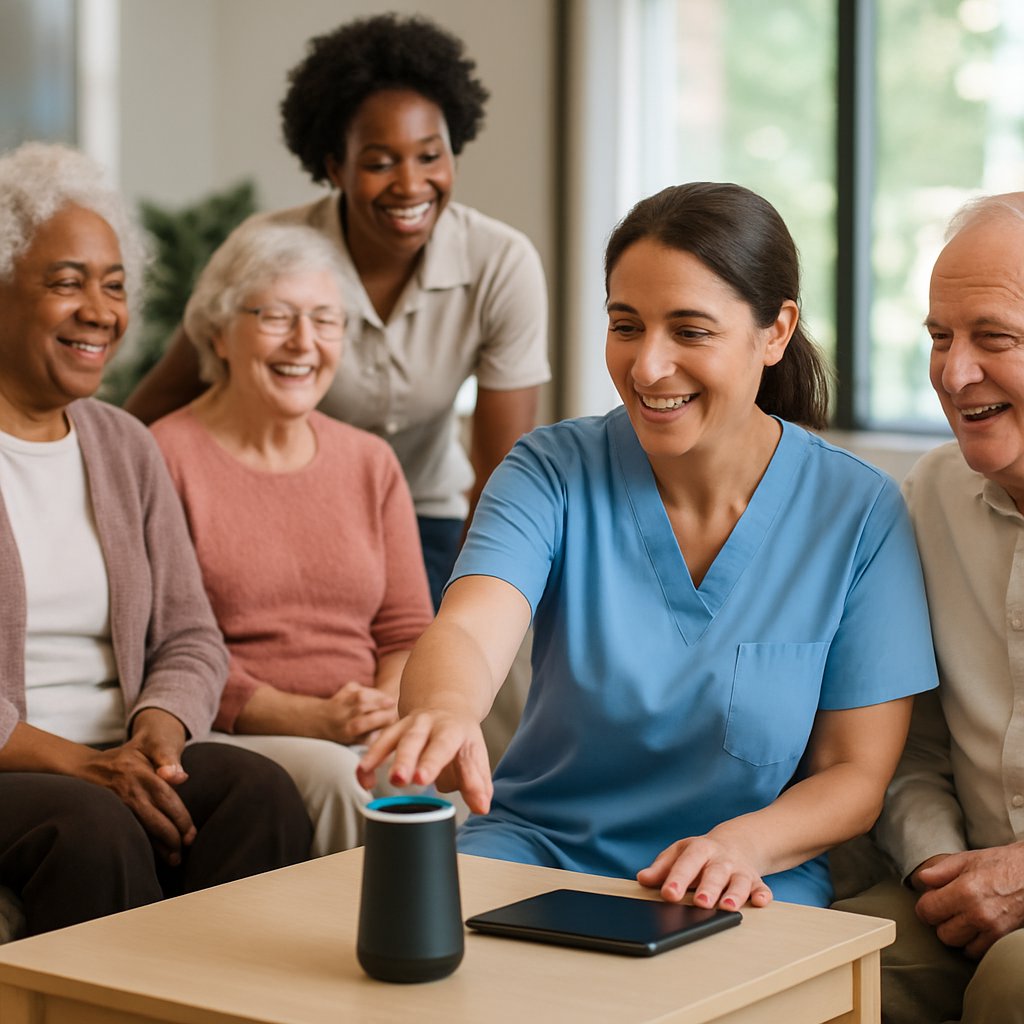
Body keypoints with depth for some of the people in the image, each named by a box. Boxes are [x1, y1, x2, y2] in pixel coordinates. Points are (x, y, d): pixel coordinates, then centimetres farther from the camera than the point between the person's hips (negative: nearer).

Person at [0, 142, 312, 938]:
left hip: (117, 761, 5)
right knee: (94, 828, -34)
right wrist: (77, 764, -19)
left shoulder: (126, 447, 16)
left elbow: (190, 635, 13)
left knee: (260, 792, -23)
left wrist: (158, 728, -9)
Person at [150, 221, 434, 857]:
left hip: (368, 739, 4)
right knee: (335, 775, -34)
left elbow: (408, 629, 14)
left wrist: (390, 707, -9)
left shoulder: (370, 462, 18)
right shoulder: (165, 458, 1)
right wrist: (308, 718, -17)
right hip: (223, 741, -4)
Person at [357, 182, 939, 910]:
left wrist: (741, 843, -24)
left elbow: (858, 772, -3)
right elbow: (467, 629, -22)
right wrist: (445, 710, -47)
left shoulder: (859, 513, -5)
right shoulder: (555, 471, -3)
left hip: (748, 890, -1)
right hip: (538, 842, 1)